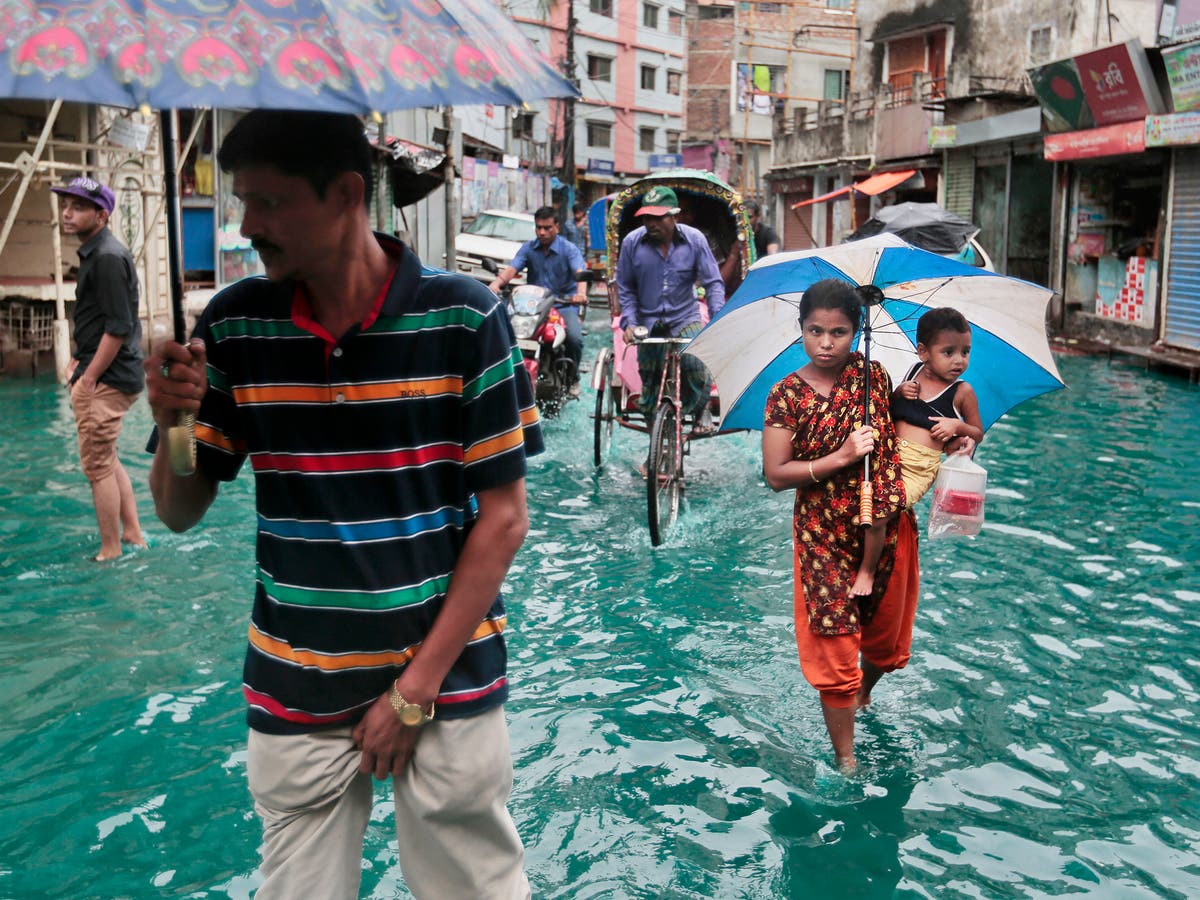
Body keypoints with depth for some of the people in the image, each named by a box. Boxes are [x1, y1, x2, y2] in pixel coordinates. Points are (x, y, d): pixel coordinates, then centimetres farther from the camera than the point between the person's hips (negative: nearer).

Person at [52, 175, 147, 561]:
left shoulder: (108, 257, -16)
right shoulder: (94, 253, 15)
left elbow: (118, 327, -21)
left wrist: (89, 379, -18)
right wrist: (78, 361, 16)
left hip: (107, 380, -10)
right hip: (99, 375, 10)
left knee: (98, 466, -2)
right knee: (107, 460, 18)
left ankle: (110, 552, 8)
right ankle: (133, 536, 27)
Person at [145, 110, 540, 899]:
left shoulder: (463, 317, -12)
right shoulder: (234, 325, -4)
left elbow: (504, 518, -9)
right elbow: (180, 513, 5)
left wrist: (416, 687, -9)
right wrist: (172, 428, -17)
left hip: (447, 679, -2)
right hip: (294, 693, 2)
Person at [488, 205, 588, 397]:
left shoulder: (569, 249, -2)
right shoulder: (528, 248, 7)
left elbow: (580, 272, -20)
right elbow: (511, 269, -8)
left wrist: (581, 293, -43)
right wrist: (496, 283, -31)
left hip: (564, 304, -2)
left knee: (575, 338, -28)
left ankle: (572, 378, 2)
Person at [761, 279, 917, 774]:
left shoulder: (873, 375, -4)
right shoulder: (786, 395, -9)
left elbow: (890, 440, 3)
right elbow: (775, 475, -11)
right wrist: (840, 458, -22)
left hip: (884, 530, 3)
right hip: (823, 535, -2)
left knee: (884, 638, 18)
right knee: (834, 645, -1)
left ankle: (862, 697, 50)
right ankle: (846, 758, 13)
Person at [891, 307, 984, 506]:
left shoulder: (962, 392, 2)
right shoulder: (914, 372, 10)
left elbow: (978, 434, 11)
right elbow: (890, 406, 23)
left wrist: (958, 426, -10)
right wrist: (899, 392, 1)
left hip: (920, 468, -4)